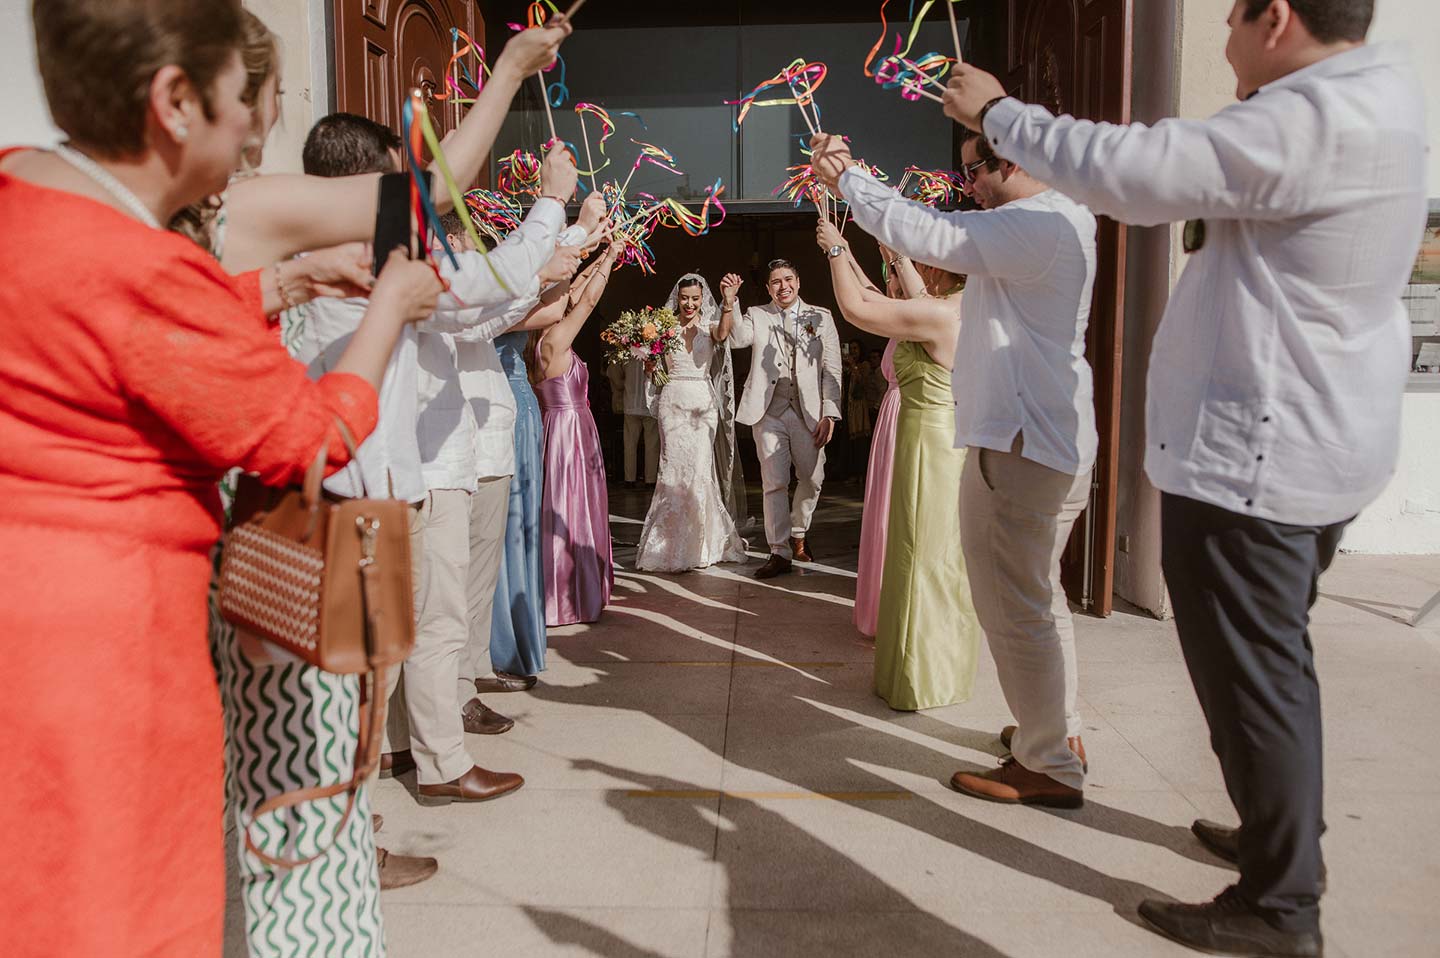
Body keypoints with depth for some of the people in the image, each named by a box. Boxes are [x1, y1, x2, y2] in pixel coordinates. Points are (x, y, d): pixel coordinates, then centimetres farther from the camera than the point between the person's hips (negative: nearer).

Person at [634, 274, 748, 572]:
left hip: (704, 402, 0)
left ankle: (702, 543, 12)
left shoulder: (709, 326, 5)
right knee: (676, 469, -4)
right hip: (674, 401, 0)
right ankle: (673, 546, 7)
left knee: (700, 469, -2)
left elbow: (723, 334, -20)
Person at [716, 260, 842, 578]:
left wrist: (829, 413, -6)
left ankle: (798, 532, 34)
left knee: (812, 479, 9)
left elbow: (832, 369, 3)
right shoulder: (755, 315, 9)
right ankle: (780, 552, 7)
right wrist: (730, 301, -27)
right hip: (769, 411, 0)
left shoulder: (820, 318, 7)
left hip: (808, 411, 1)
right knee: (774, 483, 1)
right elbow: (738, 338, -12)